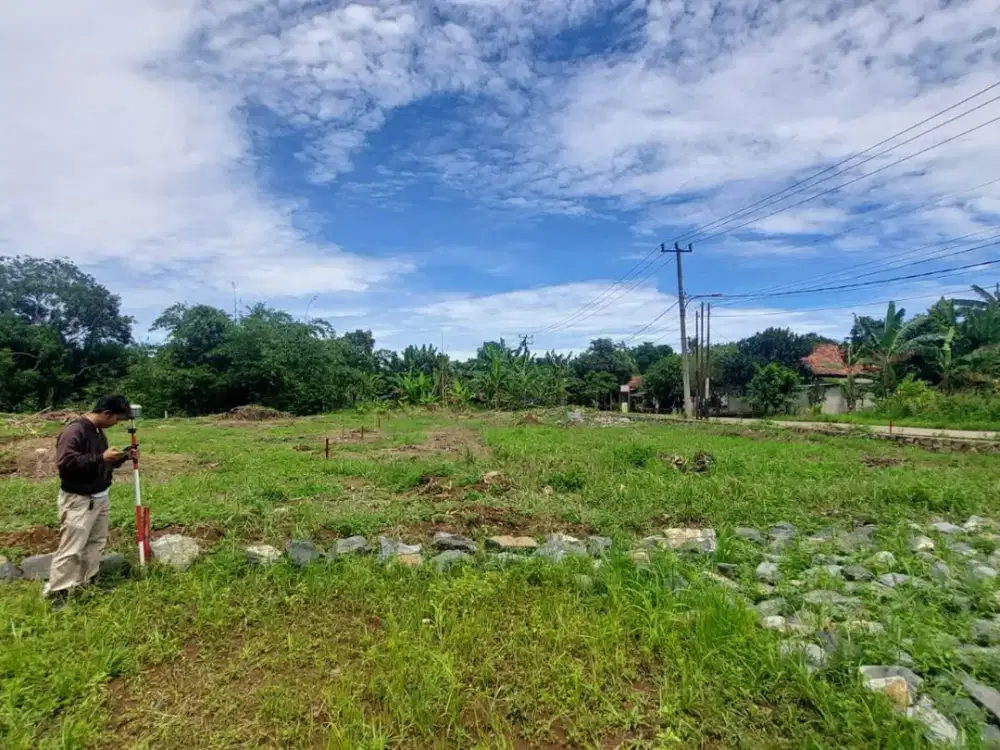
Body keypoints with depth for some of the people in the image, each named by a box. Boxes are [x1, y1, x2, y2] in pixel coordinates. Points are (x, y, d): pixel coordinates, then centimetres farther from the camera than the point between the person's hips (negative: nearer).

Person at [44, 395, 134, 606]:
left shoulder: (98, 431, 9)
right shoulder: (74, 431, -20)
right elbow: (65, 462, -29)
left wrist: (122, 457, 5)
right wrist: (101, 457, -31)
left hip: (99, 497, 9)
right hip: (78, 501, -9)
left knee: (97, 542, 16)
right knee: (72, 549, -5)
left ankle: (87, 584, 28)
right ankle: (54, 593, 7)